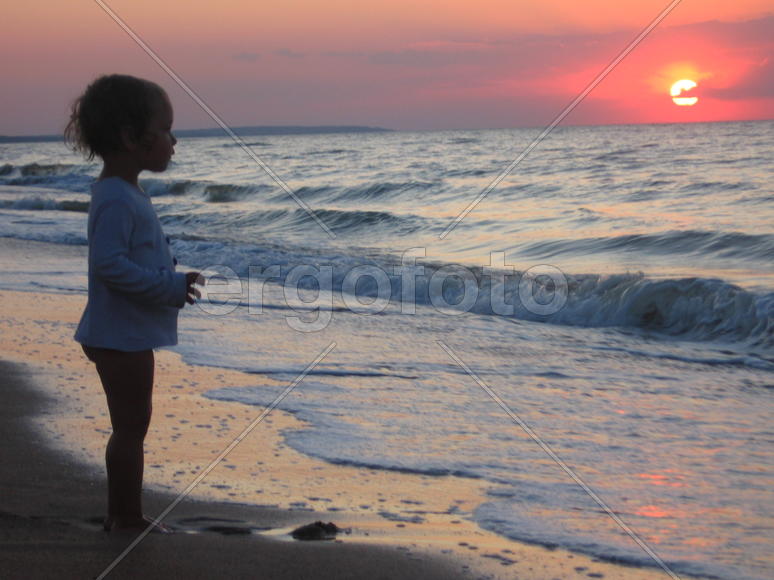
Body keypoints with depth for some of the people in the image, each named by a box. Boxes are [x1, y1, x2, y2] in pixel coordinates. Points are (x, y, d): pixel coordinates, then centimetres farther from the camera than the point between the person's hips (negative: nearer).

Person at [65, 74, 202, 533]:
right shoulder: (117, 199, -21)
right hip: (122, 335, -10)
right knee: (131, 426, -1)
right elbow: (108, 263, -29)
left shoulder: (126, 193, 11)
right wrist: (169, 287, -24)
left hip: (130, 334, 10)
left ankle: (123, 514, 25)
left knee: (132, 425, 16)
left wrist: (172, 279, 8)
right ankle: (128, 517, 10)